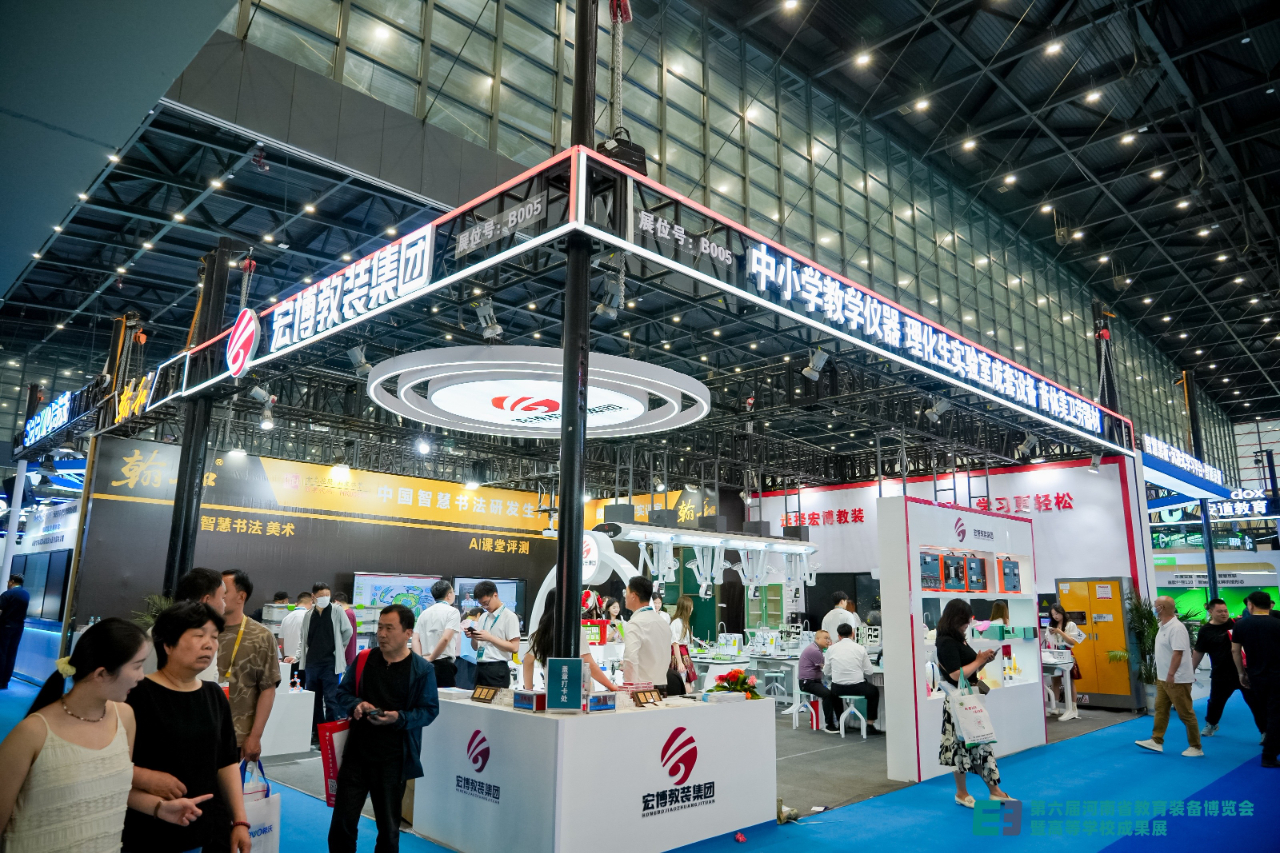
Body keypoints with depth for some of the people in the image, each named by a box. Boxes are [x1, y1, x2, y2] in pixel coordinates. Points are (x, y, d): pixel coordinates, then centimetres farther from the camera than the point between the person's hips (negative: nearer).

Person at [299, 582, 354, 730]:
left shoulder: (337, 611, -3)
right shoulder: (308, 615, 7)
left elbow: (348, 631, 4)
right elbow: (304, 639, 12)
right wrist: (297, 656, 2)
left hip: (330, 663, -4)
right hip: (311, 663, 4)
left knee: (331, 699, -5)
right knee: (313, 700, 10)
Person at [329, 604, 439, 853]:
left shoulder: (422, 669, -8)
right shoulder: (363, 659, 1)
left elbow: (429, 710, -6)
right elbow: (342, 692, 10)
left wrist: (399, 718, -23)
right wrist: (356, 705, -13)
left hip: (394, 759, -2)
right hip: (356, 752, 3)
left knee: (388, 826, 12)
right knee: (343, 821, 9)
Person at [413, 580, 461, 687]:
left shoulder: (425, 613, 14)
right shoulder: (452, 611, -4)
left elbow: (415, 639, 6)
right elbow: (445, 638, -16)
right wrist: (430, 659, -7)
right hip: (444, 663, -6)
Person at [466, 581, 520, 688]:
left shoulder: (509, 617, -6)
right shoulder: (483, 617, 14)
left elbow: (514, 647, -13)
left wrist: (489, 638, -16)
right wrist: (473, 637, -2)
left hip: (497, 670, -6)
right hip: (480, 668, 6)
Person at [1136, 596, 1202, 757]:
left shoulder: (1176, 628, -22)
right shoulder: (1164, 627, 10)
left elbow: (1178, 653, -27)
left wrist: (1171, 675, -28)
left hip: (1177, 679, -10)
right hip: (1163, 678, 10)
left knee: (1186, 713, 1)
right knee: (1160, 709, 13)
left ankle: (1196, 747, 12)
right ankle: (1156, 741, 20)